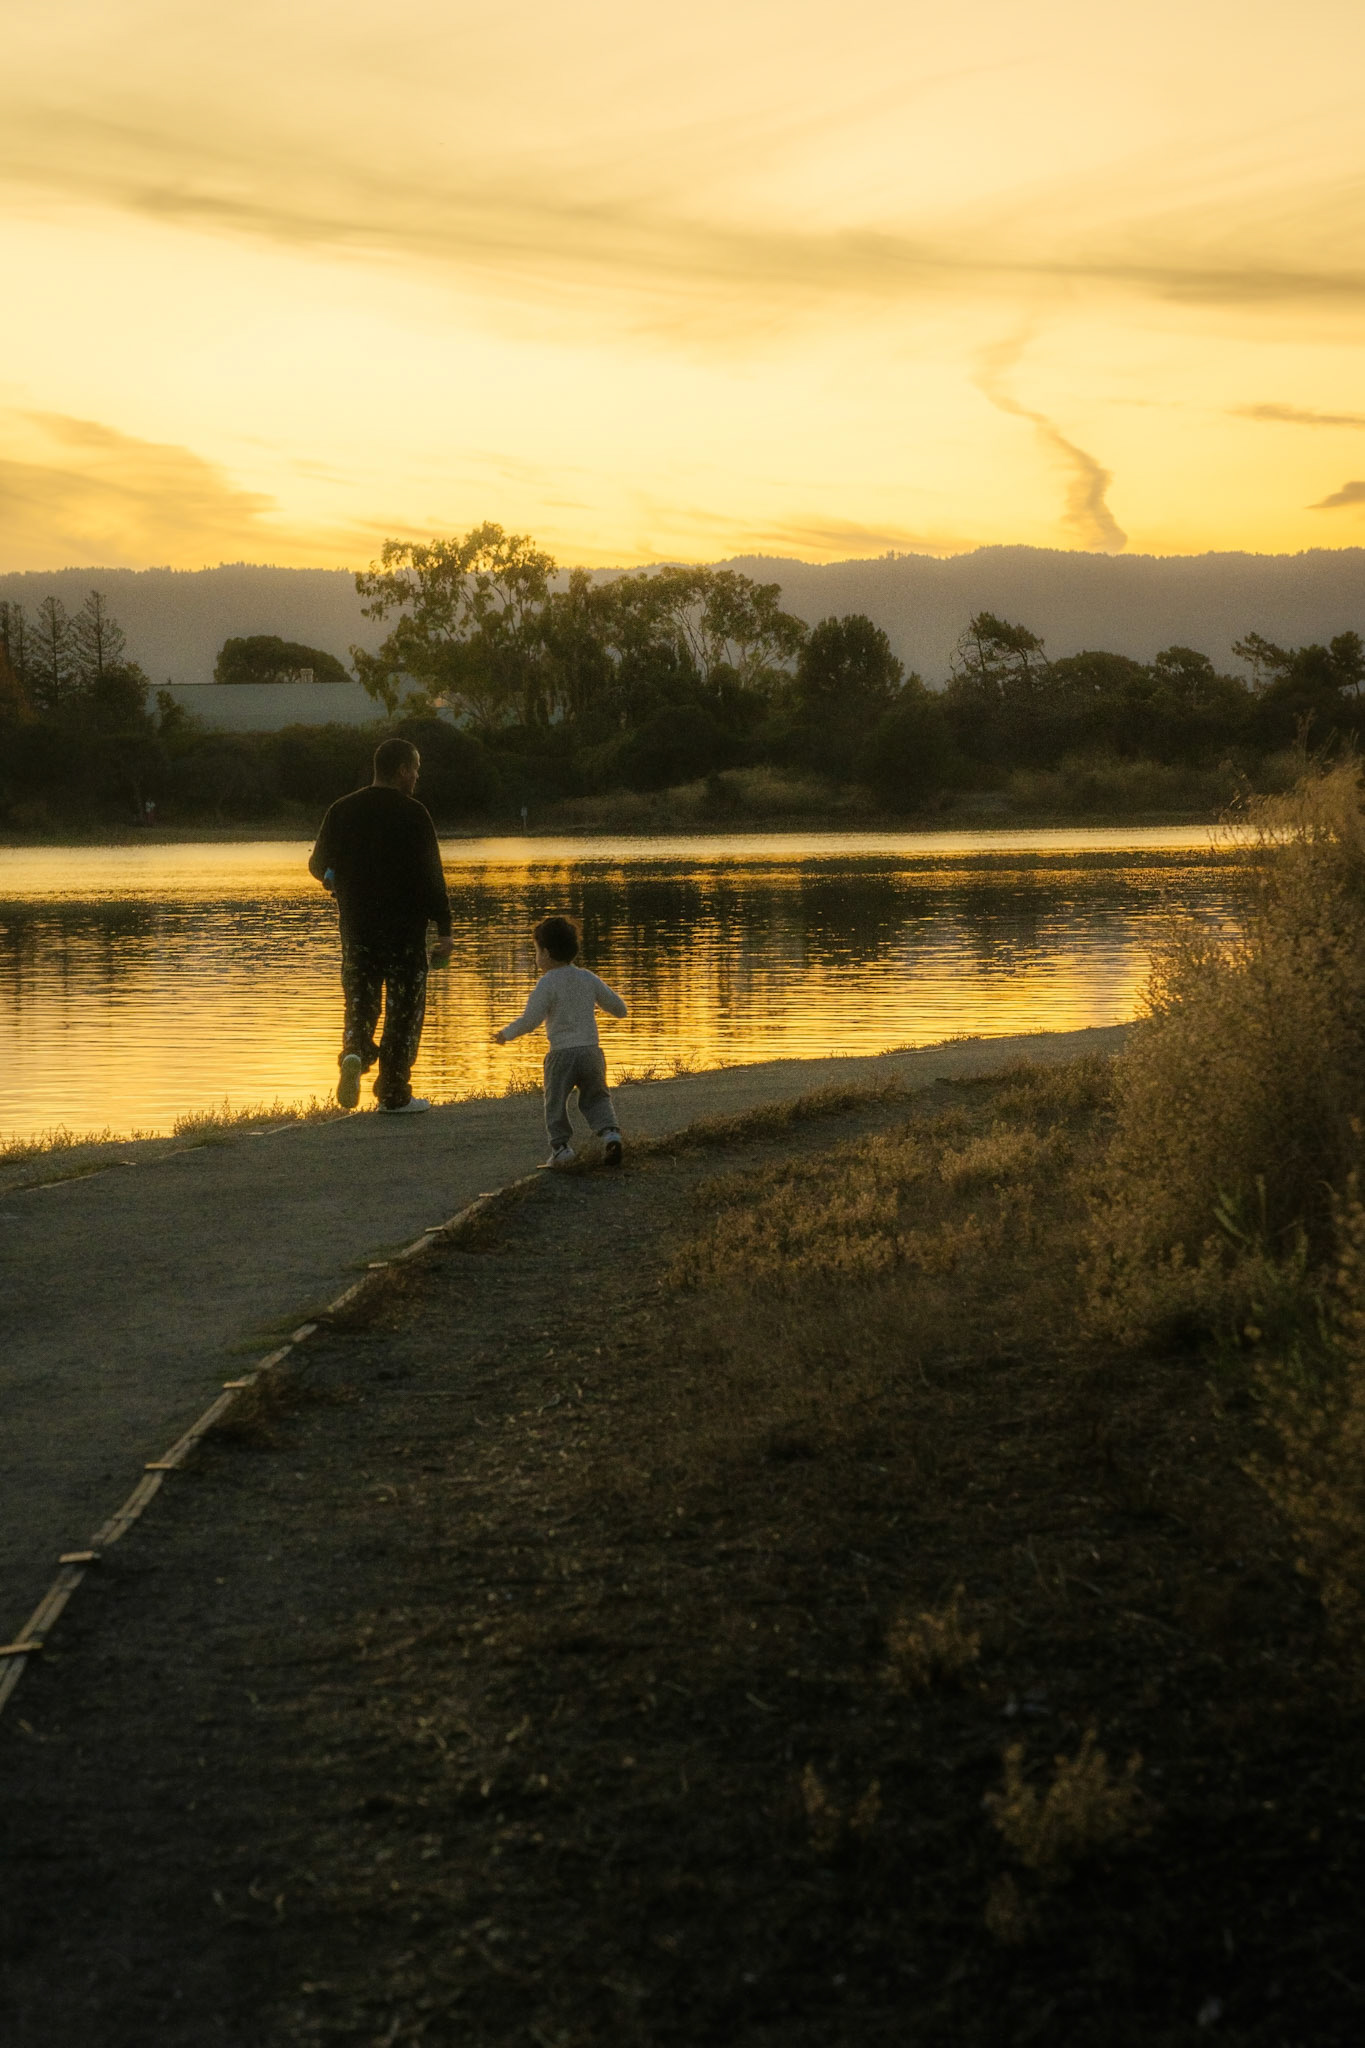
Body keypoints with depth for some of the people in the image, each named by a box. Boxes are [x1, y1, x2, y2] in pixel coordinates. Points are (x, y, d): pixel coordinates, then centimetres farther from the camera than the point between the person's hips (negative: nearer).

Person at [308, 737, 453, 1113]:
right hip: (405, 927, -4)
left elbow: (318, 865, 11)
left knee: (360, 999, 15)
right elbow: (431, 875, -14)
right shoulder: (413, 814, -10)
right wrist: (444, 928, -11)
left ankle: (354, 1052, -15)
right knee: (404, 1006, 5)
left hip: (356, 926, 4)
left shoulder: (342, 810, 4)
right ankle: (394, 1094, 8)